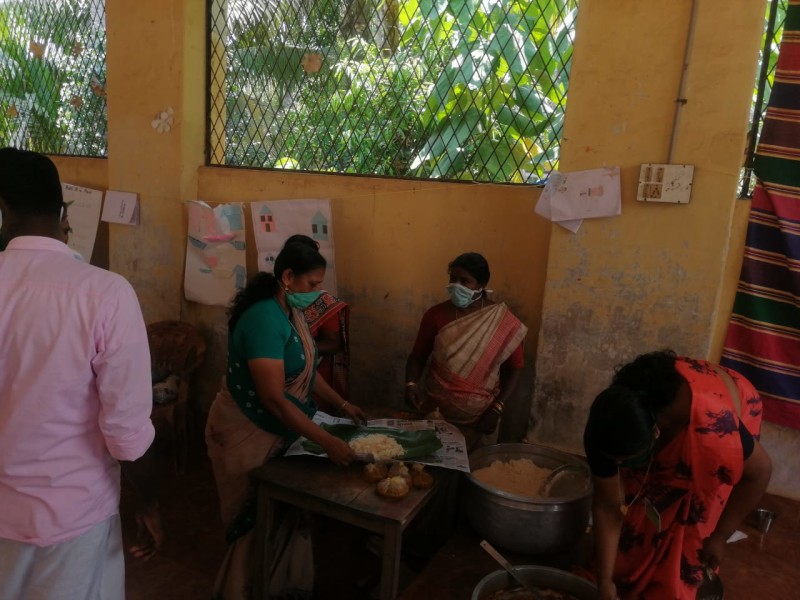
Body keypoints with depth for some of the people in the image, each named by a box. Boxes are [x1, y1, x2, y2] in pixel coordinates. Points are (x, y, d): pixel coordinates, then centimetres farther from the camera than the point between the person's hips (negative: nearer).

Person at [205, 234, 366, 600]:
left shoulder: (291, 311, 2)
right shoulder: (264, 319, -27)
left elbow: (305, 370, 12)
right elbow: (274, 398, -31)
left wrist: (341, 405, 0)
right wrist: (327, 441, -29)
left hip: (279, 430, 8)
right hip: (246, 433, -8)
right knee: (255, 521, 9)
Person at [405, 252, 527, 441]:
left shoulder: (503, 321, -8)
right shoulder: (436, 315, -5)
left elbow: (514, 368, -3)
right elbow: (418, 356, 2)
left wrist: (496, 409, -11)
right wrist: (411, 384, -17)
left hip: (480, 416, -1)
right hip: (436, 411, 1)